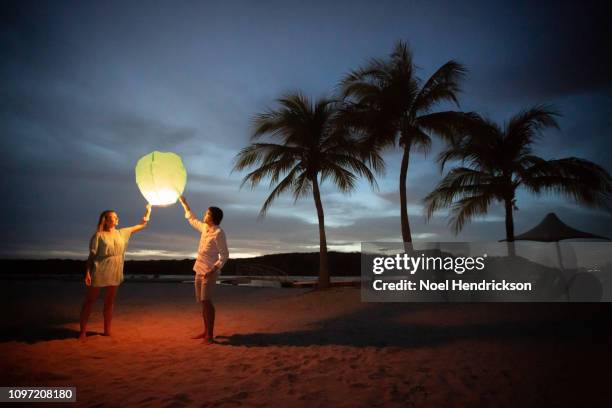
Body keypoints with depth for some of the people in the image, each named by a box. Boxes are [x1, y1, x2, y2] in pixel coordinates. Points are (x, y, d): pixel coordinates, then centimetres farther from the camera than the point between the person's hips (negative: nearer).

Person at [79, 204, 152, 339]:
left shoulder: (122, 233, 10)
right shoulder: (99, 235, -5)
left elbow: (142, 225, 14)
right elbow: (92, 255, -7)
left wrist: (148, 211, 8)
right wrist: (87, 272, -14)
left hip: (115, 273, 5)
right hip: (99, 272, -5)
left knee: (109, 302, 11)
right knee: (89, 301, 3)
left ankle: (107, 330, 18)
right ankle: (83, 331, 10)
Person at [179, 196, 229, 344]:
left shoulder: (218, 233, -13)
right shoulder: (204, 228, 10)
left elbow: (224, 255, -14)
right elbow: (192, 219, 30)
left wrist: (213, 270, -25)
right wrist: (184, 203, 33)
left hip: (209, 271, -8)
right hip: (199, 270, 8)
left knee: (206, 301, -13)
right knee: (202, 301, 11)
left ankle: (210, 335, -10)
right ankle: (206, 331, 19)